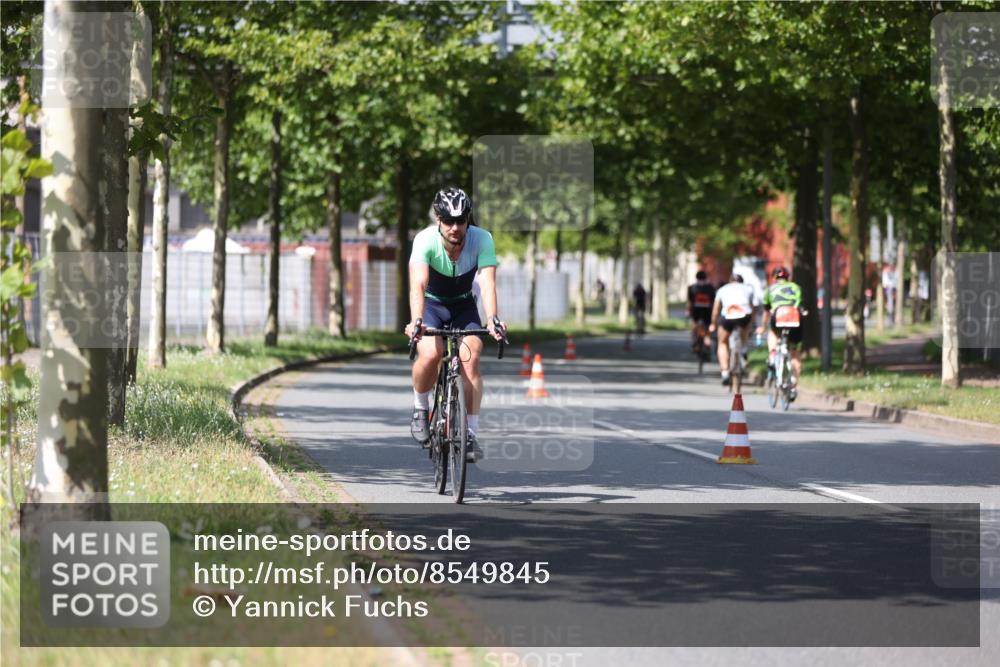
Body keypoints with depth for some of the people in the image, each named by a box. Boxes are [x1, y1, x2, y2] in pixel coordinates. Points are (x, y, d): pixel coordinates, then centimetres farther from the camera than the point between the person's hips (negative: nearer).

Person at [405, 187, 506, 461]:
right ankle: (420, 409, -1)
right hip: (431, 304, -1)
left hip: (464, 305, 1)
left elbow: (488, 282, -34)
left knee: (470, 358, -21)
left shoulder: (482, 239, -24)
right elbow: (417, 284, -39)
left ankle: (470, 433, -13)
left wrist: (492, 320, -51)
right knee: (430, 354, -29)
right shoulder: (426, 240, -28)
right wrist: (416, 321, -56)